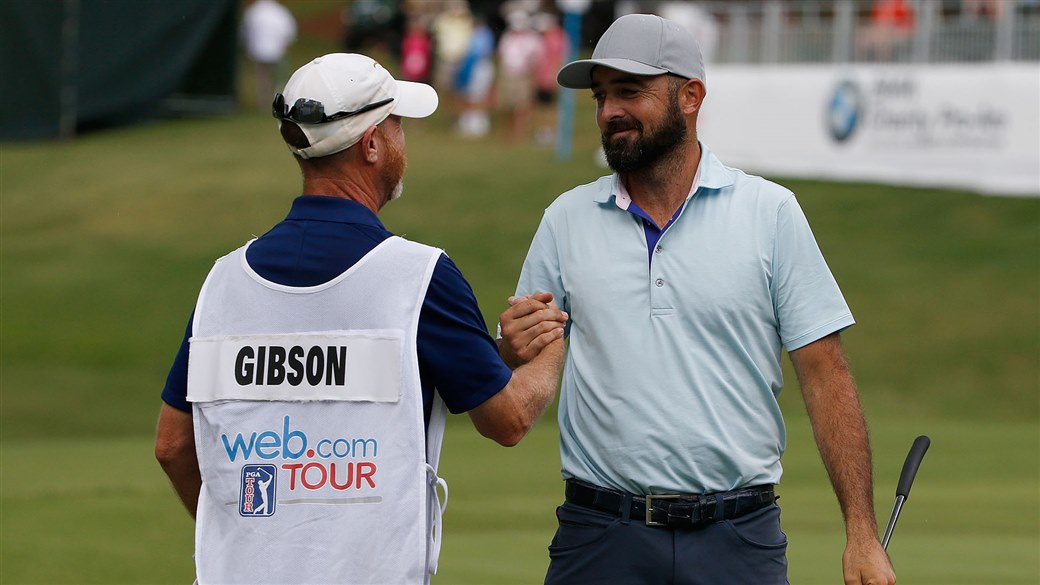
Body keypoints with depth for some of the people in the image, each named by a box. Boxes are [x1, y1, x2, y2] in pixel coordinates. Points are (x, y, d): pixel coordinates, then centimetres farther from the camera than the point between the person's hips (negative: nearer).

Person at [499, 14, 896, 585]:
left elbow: (825, 377, 0)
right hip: (600, 534, 1)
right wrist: (514, 352, -12)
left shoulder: (770, 212, 3)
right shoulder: (567, 220, 9)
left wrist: (861, 534, -8)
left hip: (738, 538, -1)